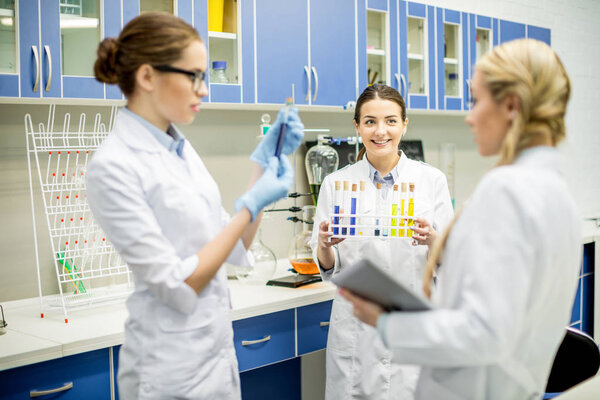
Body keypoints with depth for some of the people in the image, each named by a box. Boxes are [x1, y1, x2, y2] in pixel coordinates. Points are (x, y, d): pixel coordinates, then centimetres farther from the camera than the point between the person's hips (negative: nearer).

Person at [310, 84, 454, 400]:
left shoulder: (431, 179, 1)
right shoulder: (336, 183, 2)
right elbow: (327, 267, 3)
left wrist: (432, 240, -21)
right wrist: (325, 245, -18)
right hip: (357, 332, 0)